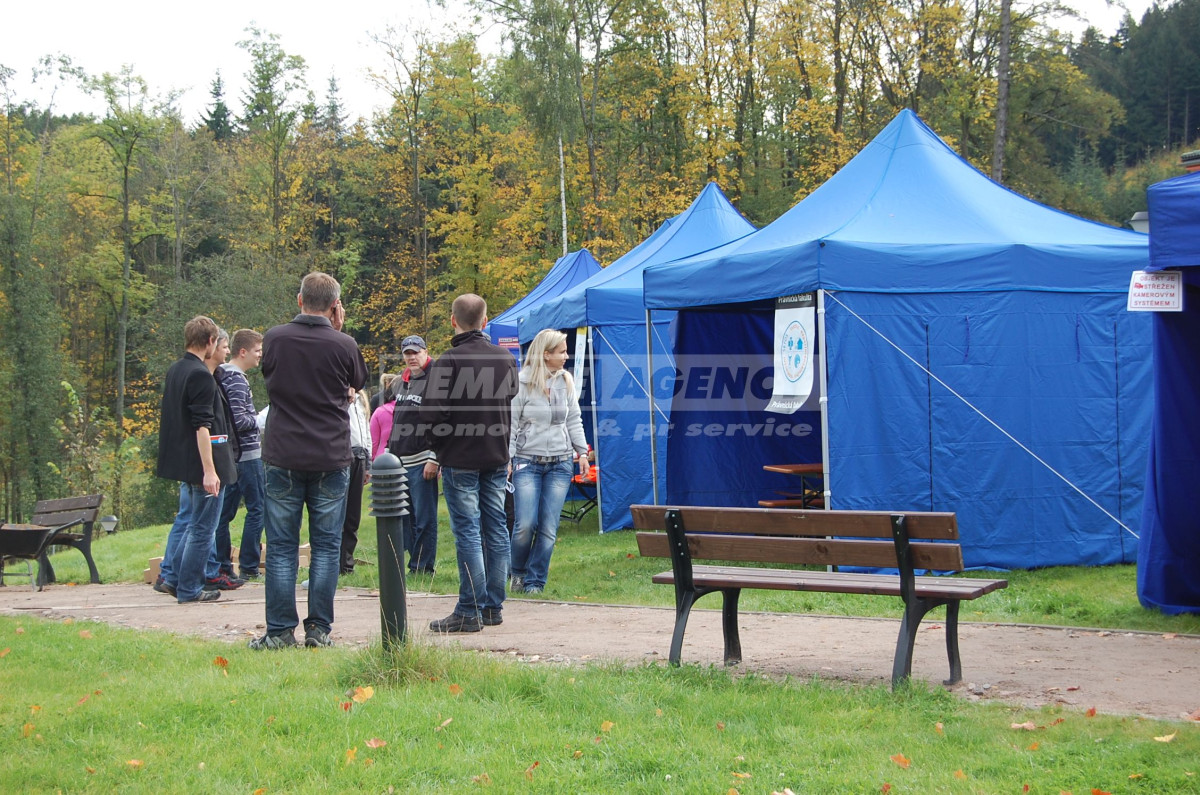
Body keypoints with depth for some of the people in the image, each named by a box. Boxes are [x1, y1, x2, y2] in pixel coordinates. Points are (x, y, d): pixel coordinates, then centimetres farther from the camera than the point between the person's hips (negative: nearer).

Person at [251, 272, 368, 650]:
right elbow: (358, 384, 13)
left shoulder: (274, 339, -2)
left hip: (282, 458, 1)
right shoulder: (343, 345, -6)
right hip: (331, 459, -1)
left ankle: (280, 631, 6)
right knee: (326, 545, 8)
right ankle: (319, 629, 8)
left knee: (281, 547, 6)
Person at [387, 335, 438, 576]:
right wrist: (388, 453, 21)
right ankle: (410, 563, 16)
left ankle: (422, 567, 1)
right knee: (403, 517, 9)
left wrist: (434, 459, -17)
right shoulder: (399, 383, 17)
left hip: (422, 462, -8)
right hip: (398, 461, 8)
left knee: (424, 518, -3)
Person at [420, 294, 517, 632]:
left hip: (460, 460, -6)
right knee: (496, 529, 10)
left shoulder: (447, 362, -15)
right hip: (497, 457, 6)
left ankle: (470, 611, -3)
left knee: (467, 531, -4)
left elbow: (430, 414, -15)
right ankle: (493, 607, 15)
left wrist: (439, 446, 2)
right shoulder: (507, 358, 6)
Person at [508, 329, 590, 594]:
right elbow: (509, 423, -5)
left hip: (560, 464, 4)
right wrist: (507, 458, -10)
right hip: (528, 462, -4)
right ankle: (518, 572, 15)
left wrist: (581, 452, 12)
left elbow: (574, 420, 16)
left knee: (549, 527, -1)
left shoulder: (565, 381, 7)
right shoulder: (522, 382, -7)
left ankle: (535, 580, 9)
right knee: (526, 524, -11)